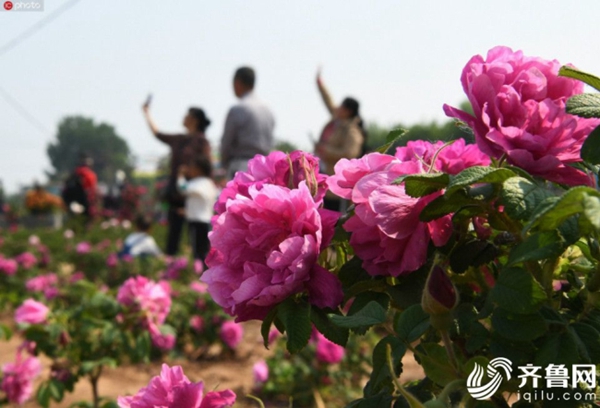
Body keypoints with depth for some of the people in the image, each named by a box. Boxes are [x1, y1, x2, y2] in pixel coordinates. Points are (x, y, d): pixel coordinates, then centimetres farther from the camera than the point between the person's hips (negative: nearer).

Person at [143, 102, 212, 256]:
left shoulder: (201, 142, -5)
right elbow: (157, 133, 29)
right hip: (175, 195, 7)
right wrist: (147, 113, 33)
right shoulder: (179, 140, 15)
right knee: (173, 233, 8)